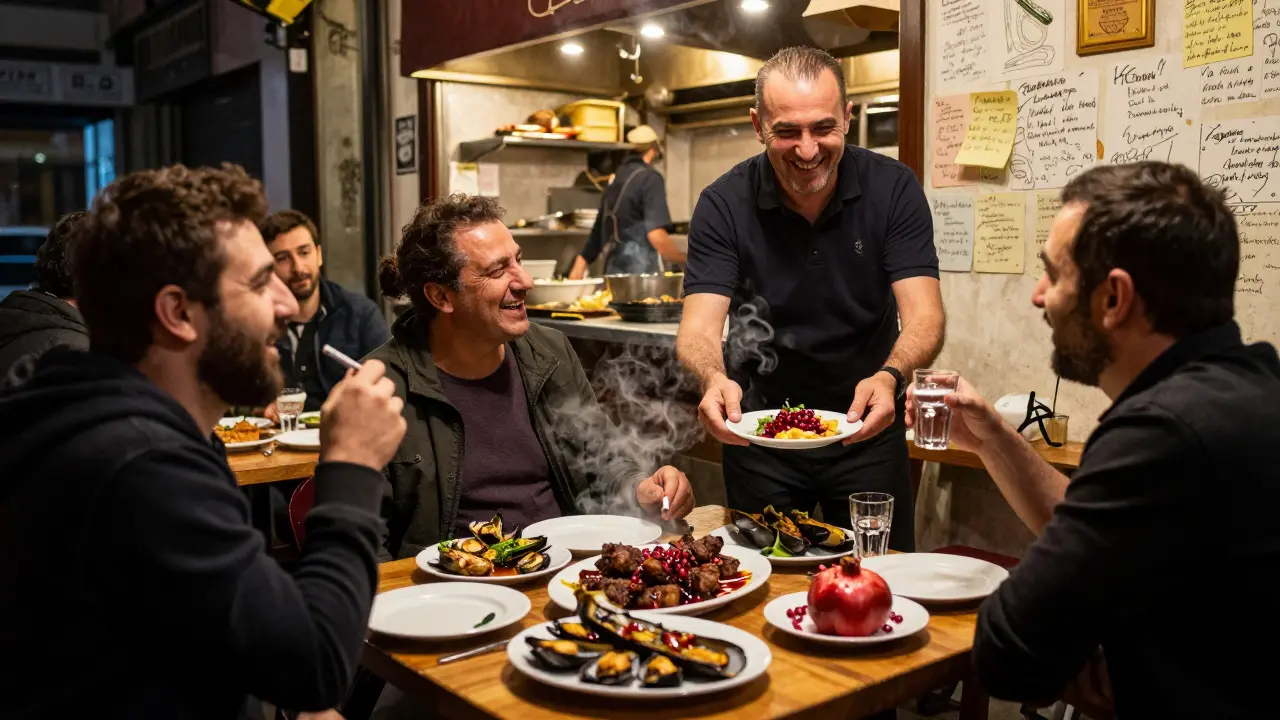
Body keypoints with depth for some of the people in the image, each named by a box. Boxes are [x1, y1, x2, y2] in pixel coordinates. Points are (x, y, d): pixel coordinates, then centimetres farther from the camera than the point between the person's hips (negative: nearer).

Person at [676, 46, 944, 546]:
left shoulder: (893, 189, -12)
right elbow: (699, 326, -20)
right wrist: (714, 379, -43)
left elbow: (923, 316, -19)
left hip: (866, 428, 0)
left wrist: (891, 377, -41)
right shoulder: (724, 204, -13)